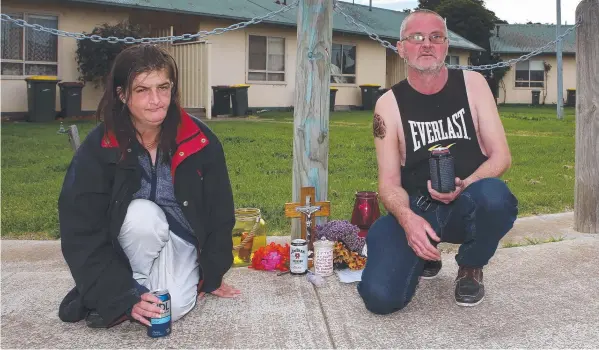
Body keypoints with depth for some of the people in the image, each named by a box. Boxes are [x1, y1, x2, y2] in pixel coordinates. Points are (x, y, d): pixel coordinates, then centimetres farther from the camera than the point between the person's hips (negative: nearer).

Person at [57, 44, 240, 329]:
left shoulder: (200, 141, -18)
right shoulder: (97, 148, -21)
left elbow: (219, 213, -6)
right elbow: (81, 232, -21)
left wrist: (212, 277, 0)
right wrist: (126, 296, -28)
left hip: (181, 239, 0)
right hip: (130, 241, 1)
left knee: (173, 307, -27)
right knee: (143, 214, -34)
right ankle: (135, 285, -8)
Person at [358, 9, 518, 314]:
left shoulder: (472, 84, 0)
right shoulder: (389, 104, -3)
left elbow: (501, 156, -3)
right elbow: (389, 182, -6)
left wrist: (465, 186, -24)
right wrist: (407, 218, -28)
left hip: (467, 205, 1)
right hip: (415, 209, 0)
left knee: (494, 196, -38)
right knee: (380, 297, -24)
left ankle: (470, 267, -2)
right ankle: (425, 258, 14)